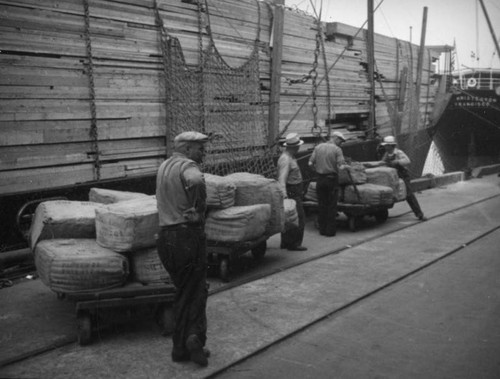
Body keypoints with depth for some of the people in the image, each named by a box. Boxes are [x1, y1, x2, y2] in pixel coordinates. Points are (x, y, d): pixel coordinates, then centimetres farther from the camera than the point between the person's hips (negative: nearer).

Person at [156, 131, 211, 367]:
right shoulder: (187, 166, -11)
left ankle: (180, 347, 18)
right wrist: (199, 210, -21)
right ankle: (195, 335, -10)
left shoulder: (164, 166, 16)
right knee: (197, 288, 6)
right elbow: (196, 181, -35)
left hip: (165, 235, 8)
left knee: (182, 291, 16)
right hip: (187, 234, -7)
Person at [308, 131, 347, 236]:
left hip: (320, 179, 4)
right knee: (332, 206, 5)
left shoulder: (318, 147, 4)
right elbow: (341, 166, -17)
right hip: (332, 179, -4)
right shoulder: (337, 149, -9)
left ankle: (322, 229, 16)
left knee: (321, 205, 12)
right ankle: (330, 230, 8)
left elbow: (310, 163, 0)